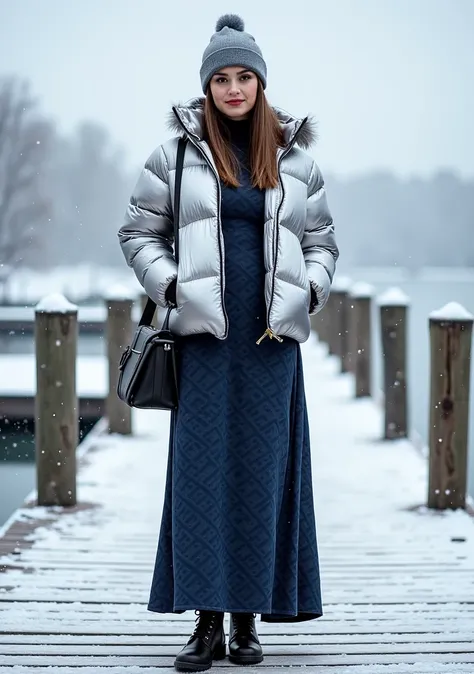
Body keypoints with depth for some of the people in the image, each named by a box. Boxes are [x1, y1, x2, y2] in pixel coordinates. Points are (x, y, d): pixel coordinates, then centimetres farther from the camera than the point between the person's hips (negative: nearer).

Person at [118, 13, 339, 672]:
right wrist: (167, 285, -4)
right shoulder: (176, 154, 6)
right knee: (200, 470, -4)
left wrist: (312, 289, 1)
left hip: (272, 340, 1)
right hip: (204, 333, -1)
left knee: (263, 469, 2)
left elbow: (321, 240, 18)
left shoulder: (295, 160, 11)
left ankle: (248, 619, 9)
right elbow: (138, 231, 11)